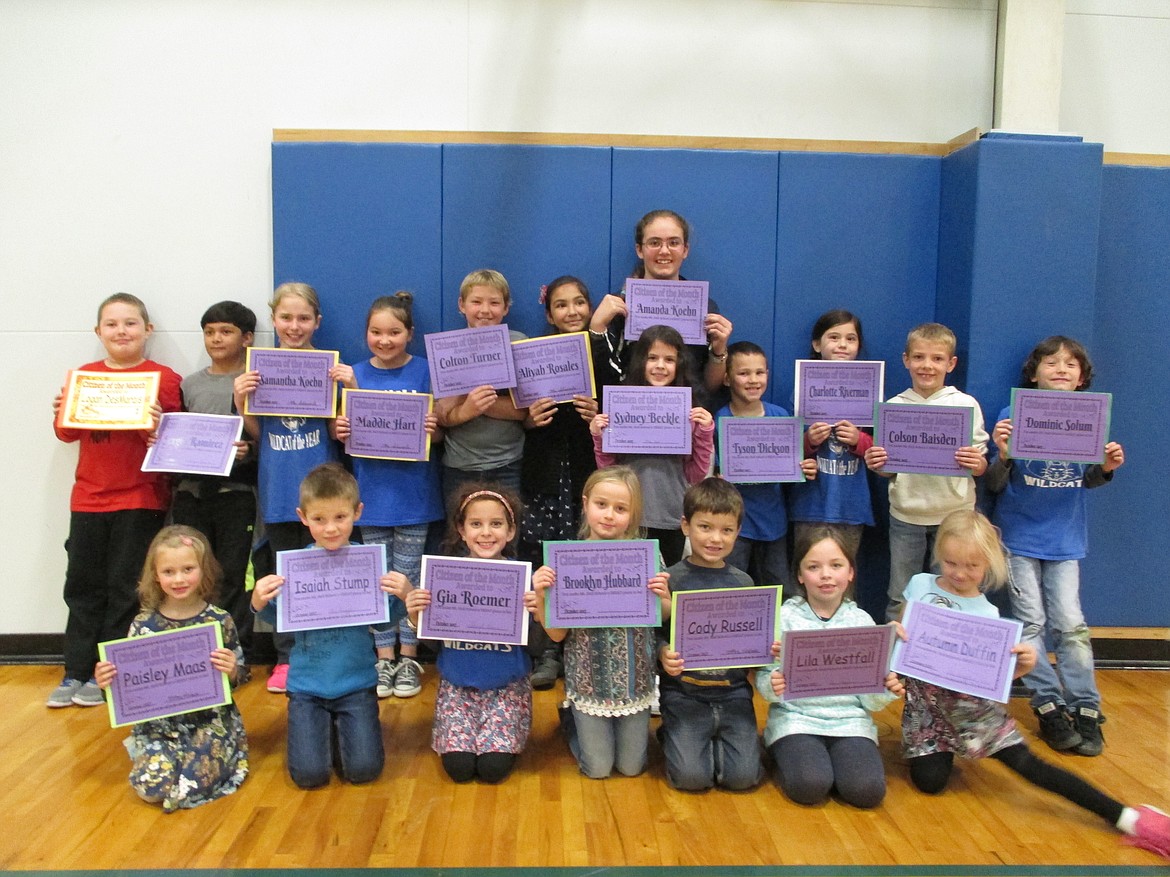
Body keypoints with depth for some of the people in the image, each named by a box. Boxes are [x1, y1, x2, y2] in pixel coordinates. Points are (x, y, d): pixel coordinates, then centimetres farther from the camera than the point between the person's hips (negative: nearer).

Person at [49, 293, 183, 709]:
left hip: (141, 499, -4)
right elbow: (67, 434, 12)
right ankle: (76, 671, 20)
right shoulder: (84, 375, 9)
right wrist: (62, 414, -8)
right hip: (89, 497, 4)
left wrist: (158, 426, -26)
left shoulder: (164, 378, -4)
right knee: (82, 585, 9)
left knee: (125, 588, 4)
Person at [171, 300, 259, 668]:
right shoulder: (190, 384, 13)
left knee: (233, 574, 2)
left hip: (235, 490, -4)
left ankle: (237, 655, 12)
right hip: (191, 489, 4)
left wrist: (249, 451, -21)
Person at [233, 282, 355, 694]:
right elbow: (257, 434, 5)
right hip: (277, 487, 3)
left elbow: (337, 431, -5)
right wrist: (240, 401, -11)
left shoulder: (330, 365, -2)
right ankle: (286, 658, 24)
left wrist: (350, 387, -18)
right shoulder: (260, 367, 4)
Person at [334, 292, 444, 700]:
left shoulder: (425, 371, -3)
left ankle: (408, 658, 20)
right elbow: (347, 431, 8)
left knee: (409, 578, 5)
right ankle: (384, 658, 22)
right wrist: (340, 431, -14)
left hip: (413, 491, -2)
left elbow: (440, 432, -2)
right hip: (372, 490, 2)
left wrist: (433, 429, -23)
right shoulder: (356, 374, 5)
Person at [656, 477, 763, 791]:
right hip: (684, 693, -3)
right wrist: (664, 653, -25)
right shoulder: (670, 579, -4)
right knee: (691, 776, -15)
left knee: (743, 776, -11)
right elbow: (654, 633, -5)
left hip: (733, 692, 3)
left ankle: (715, 741, 21)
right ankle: (673, 737, 18)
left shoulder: (743, 583, 7)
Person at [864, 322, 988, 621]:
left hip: (955, 513, 0)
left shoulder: (966, 405, 0)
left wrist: (976, 463, -21)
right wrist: (877, 465, -16)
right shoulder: (894, 406, 3)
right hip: (906, 515, 1)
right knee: (900, 599, 8)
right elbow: (888, 470, 6)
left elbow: (981, 468, 2)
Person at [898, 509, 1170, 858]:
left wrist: (1021, 666, -27)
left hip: (972, 704, -1)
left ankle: (1128, 818, -3)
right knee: (929, 781, -6)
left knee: (1027, 764, -10)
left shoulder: (986, 614, -7)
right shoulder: (919, 584, -4)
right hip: (924, 704, 1)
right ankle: (940, 748, 27)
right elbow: (899, 636, 5)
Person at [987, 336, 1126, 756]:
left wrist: (1106, 468, -11)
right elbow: (995, 485, -5)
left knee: (1070, 624, -2)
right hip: (1019, 536, -2)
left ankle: (1086, 709, 10)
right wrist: (1002, 455, -25)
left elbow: (1085, 480, 10)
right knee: (1031, 623, -1)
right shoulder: (1012, 415, -7)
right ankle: (1049, 706, 8)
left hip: (1065, 538, 2)